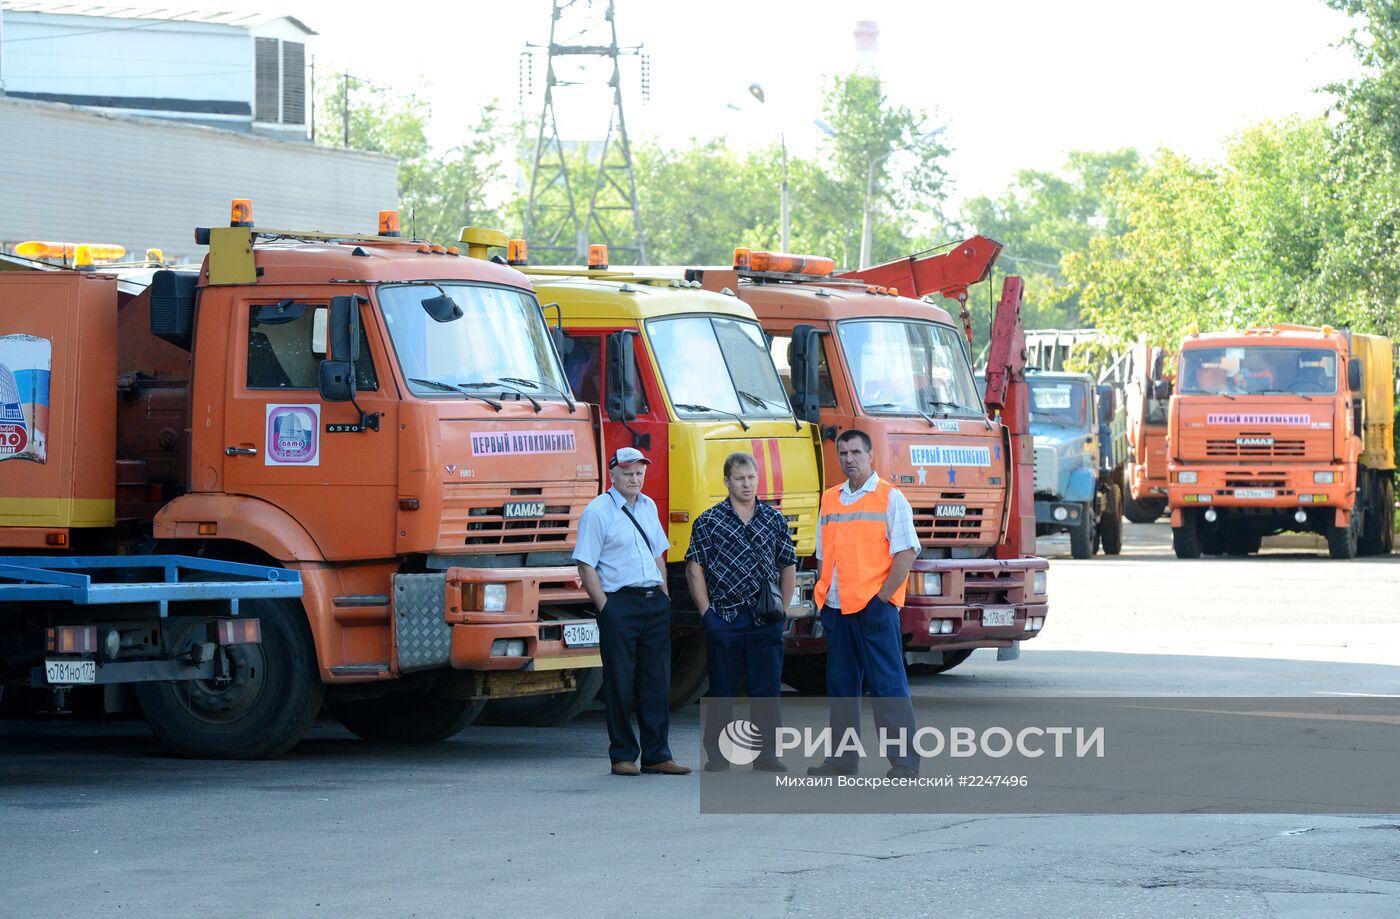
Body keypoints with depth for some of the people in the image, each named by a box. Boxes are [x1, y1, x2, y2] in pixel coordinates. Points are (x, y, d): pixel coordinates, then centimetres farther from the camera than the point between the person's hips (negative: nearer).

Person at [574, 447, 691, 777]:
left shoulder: (648, 507, 15)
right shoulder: (597, 512, -5)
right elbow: (586, 566, -8)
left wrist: (664, 597, 14)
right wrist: (605, 607, -13)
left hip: (655, 603, 6)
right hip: (619, 602, -6)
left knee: (656, 680, 5)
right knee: (620, 683, -2)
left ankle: (656, 755, 9)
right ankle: (622, 756, 5)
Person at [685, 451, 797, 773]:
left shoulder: (775, 520, 10)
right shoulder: (708, 522, 2)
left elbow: (788, 566, 15)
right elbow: (695, 569, 1)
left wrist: (783, 608, 7)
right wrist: (706, 612, -5)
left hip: (766, 621, 2)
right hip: (724, 619, -2)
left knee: (767, 689, 1)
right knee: (722, 689, 3)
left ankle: (765, 754, 6)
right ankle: (717, 755, 9)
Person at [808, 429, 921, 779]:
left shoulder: (890, 498, -3)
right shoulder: (830, 499, 15)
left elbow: (906, 552, -8)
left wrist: (882, 596, -14)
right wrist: (822, 597, 8)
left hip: (874, 606, -6)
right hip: (836, 606, 6)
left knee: (887, 684, -6)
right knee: (840, 684, 9)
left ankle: (904, 763, -5)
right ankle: (843, 759, 15)